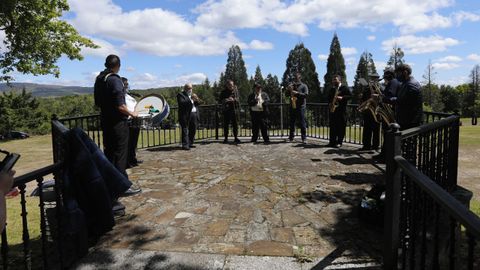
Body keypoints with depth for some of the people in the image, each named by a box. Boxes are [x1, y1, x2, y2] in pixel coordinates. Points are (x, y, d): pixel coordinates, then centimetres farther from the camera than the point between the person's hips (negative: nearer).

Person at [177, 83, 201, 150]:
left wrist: (196, 100, -4)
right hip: (185, 115, -7)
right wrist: (190, 99, -22)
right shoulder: (180, 94, 0)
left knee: (193, 130, 8)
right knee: (185, 130, -7)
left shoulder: (192, 95, 23)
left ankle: (190, 143, 17)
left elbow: (197, 104, 19)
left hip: (194, 114, 7)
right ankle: (185, 145, -7)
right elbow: (182, 103, -17)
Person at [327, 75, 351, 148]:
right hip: (332, 110, 5)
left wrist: (342, 98, -20)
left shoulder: (344, 88, 1)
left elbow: (349, 96, -6)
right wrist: (329, 104, 7)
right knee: (332, 126, 4)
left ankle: (339, 142, 1)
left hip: (341, 110, -5)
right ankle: (332, 141, 9)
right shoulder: (332, 89, 19)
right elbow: (329, 98, 26)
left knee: (341, 127, -3)